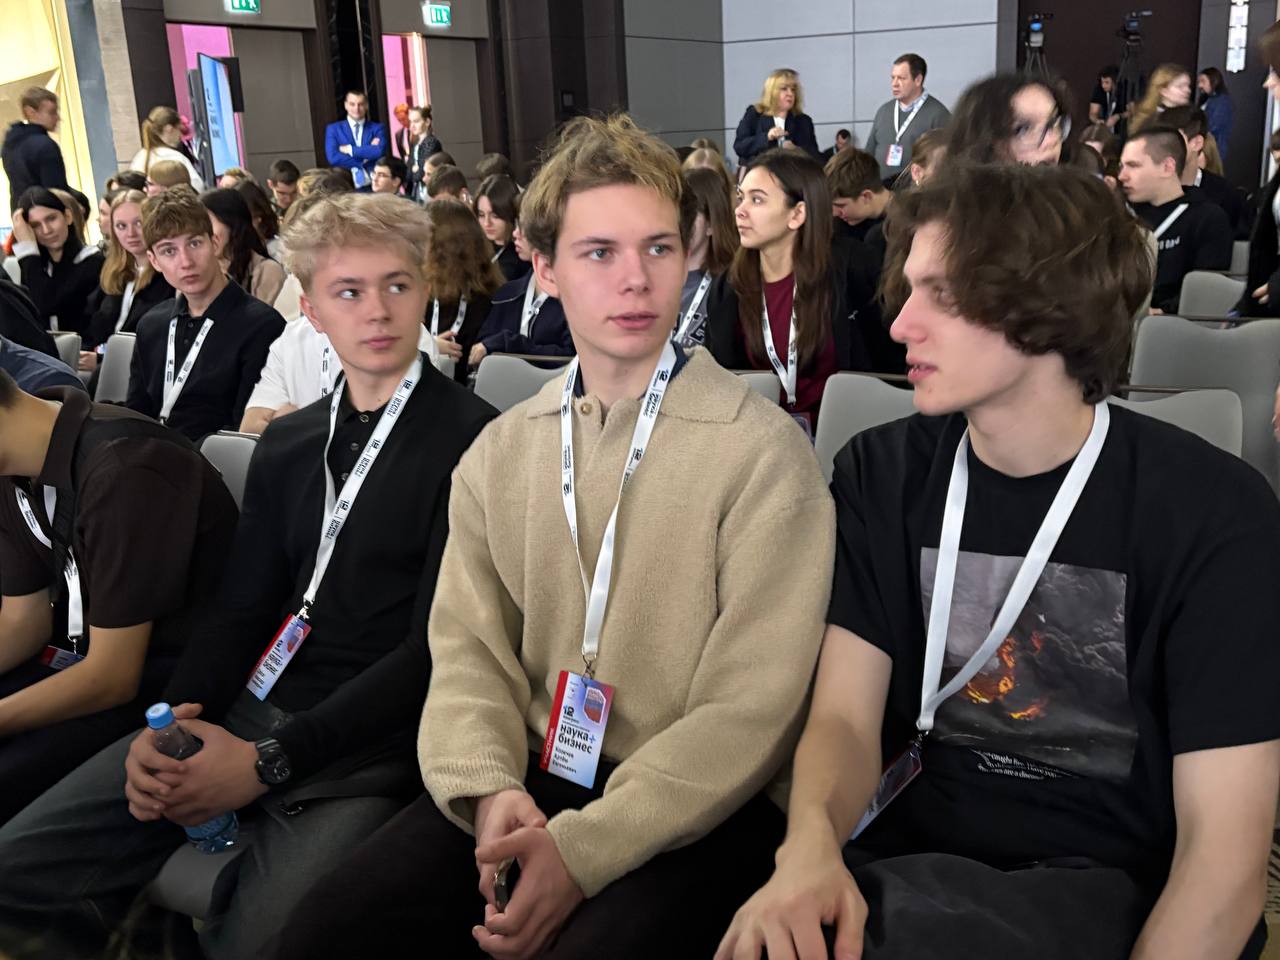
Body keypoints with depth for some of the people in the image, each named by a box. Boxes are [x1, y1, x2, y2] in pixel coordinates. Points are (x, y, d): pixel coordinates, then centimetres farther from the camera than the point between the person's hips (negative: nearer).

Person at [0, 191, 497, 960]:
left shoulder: (470, 439, -8)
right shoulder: (287, 444, 15)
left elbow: (437, 643, -12)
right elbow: (243, 610, 11)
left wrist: (269, 761, -15)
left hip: (368, 741, -5)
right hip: (246, 712, 6)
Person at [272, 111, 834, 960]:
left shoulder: (761, 452, -10)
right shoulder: (500, 453, 7)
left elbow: (749, 706, -14)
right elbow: (467, 649, 4)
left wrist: (584, 849, -21)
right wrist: (492, 788, -15)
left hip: (695, 807, -4)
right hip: (534, 780, 4)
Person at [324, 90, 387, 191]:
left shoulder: (377, 128, 8)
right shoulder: (333, 129, 8)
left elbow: (379, 151, -11)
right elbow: (333, 158, -7)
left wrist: (350, 149, -8)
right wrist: (365, 159, -8)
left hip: (374, 186, 1)